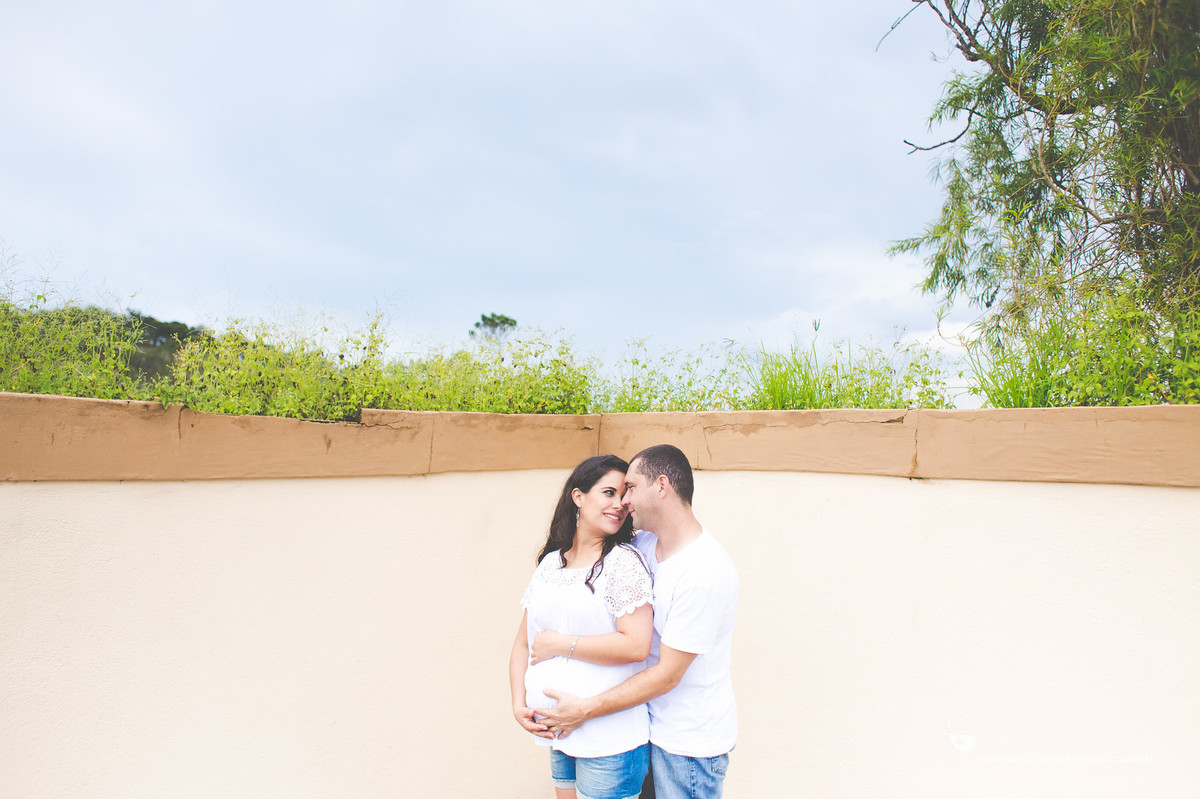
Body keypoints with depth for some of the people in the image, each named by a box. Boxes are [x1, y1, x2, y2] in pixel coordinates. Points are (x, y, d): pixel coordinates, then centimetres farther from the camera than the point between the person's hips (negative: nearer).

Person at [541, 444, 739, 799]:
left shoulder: (703, 572, -27)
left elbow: (667, 674, -23)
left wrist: (586, 709, -17)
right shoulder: (644, 544, -2)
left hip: (690, 743, -7)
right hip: (654, 723, 7)